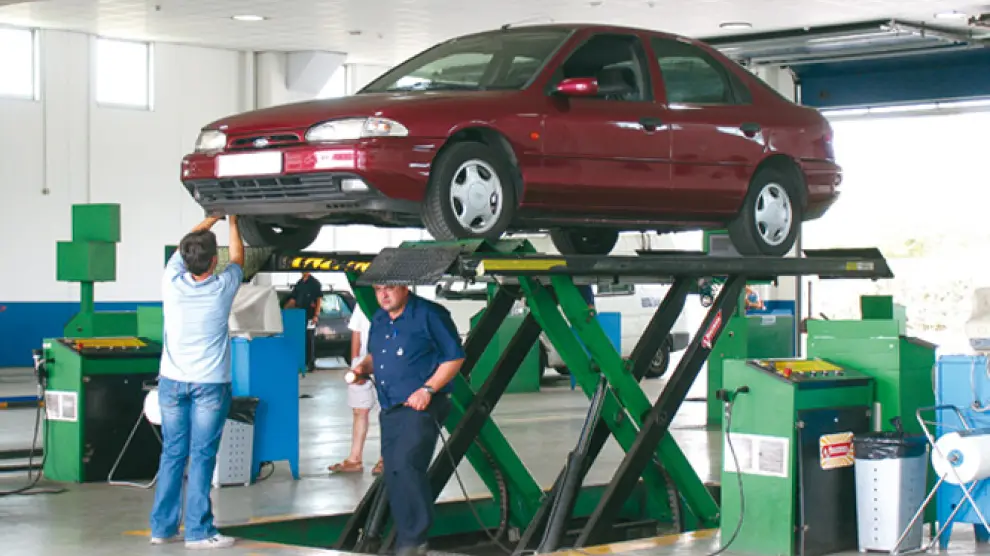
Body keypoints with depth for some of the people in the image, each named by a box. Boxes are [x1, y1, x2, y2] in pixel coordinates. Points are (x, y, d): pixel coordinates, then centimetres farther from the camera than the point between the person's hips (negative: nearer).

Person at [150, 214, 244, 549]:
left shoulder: (172, 282, -6)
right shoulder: (222, 287, -10)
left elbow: (181, 250, 16)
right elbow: (238, 258, 12)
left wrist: (211, 220, 29)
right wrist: (232, 222, 29)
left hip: (172, 382, 3)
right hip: (209, 384, -3)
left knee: (172, 454, 9)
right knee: (201, 457, -1)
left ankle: (162, 528, 13)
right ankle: (198, 531, 0)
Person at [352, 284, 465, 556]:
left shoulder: (429, 315, -9)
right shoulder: (379, 320, 14)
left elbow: (454, 357, -9)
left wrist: (427, 389, -17)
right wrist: (364, 367, 5)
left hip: (420, 407, -8)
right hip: (390, 410, 8)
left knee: (406, 465, -22)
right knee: (393, 476, 9)